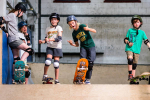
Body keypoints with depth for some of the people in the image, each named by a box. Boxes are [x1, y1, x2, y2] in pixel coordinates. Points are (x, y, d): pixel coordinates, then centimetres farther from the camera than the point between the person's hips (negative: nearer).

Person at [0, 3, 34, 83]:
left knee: (16, 58, 9)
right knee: (29, 50, -15)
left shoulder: (13, 16, 20)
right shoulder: (12, 15, -6)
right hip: (14, 39, -10)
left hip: (14, 40, 10)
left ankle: (14, 76, 9)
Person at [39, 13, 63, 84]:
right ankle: (45, 75, 2)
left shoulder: (59, 28, 0)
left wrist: (50, 39, -26)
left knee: (56, 64, -5)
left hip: (57, 47, -2)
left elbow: (59, 38, -14)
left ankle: (56, 80, 2)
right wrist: (43, 41, -3)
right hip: (50, 47, 2)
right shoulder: (48, 29, 12)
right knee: (48, 61, -18)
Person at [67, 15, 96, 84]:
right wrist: (72, 44, -10)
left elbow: (95, 31, -16)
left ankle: (88, 79, 1)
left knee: (90, 63, -10)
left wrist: (88, 29, -35)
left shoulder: (82, 26, -11)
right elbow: (77, 45, 12)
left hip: (91, 46, -3)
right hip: (83, 47, 4)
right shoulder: (74, 33, 3)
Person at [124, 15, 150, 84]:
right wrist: (128, 42, -12)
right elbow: (125, 39, 8)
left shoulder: (142, 32, 9)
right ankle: (130, 74, -16)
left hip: (137, 50, 2)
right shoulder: (130, 31, 7)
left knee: (134, 65, 4)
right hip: (129, 49, -2)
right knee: (130, 59, -29)